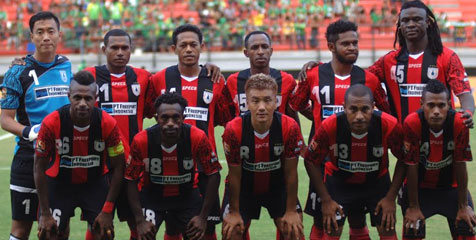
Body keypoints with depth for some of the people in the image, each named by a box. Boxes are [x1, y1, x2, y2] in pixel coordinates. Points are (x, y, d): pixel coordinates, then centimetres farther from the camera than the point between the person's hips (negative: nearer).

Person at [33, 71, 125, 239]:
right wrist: (45, 213, -13)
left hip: (96, 183, 1)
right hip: (59, 182, -1)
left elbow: (117, 168, -9)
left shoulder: (108, 124, -22)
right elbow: (39, 168, -13)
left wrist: (107, 211, -12)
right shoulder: (51, 123, -24)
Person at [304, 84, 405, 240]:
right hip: (338, 180, -1)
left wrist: (391, 197, -11)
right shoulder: (329, 127, -30)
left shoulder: (390, 126, -30)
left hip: (377, 180, 1)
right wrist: (326, 199, -13)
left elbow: (403, 160, -11)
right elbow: (311, 161, -13)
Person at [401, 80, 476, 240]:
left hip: (451, 186, 1)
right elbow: (412, 168, -20)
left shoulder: (459, 123, -25)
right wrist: (413, 207, -13)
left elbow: (460, 166, -16)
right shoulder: (411, 124, -29)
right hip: (419, 187, -1)